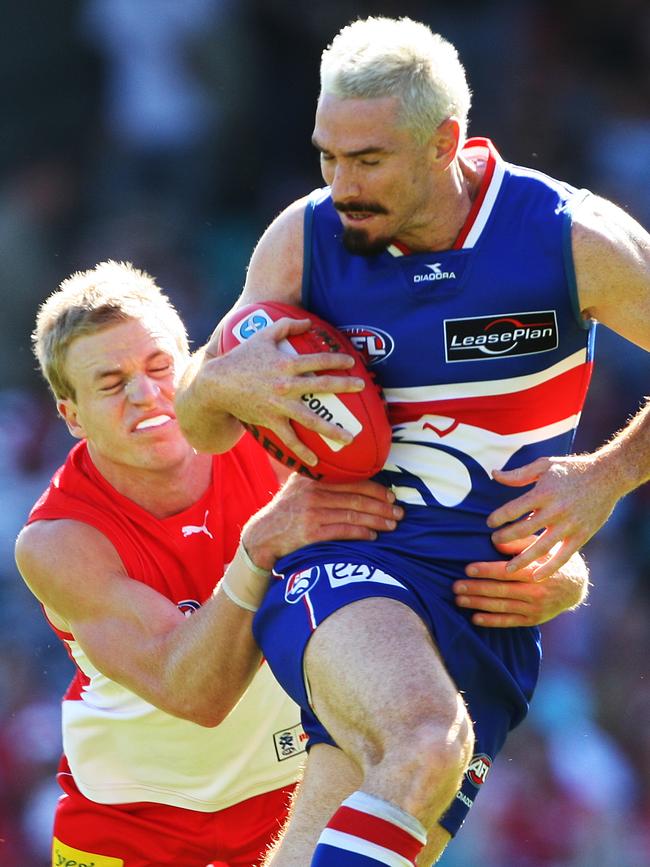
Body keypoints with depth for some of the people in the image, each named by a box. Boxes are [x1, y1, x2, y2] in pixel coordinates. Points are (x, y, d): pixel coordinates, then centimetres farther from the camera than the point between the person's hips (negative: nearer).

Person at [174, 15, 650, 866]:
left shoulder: (577, 242, -5)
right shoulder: (304, 240, -1)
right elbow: (201, 427, 9)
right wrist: (223, 384, -13)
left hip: (493, 611, 2)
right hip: (342, 565, -2)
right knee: (427, 744, -35)